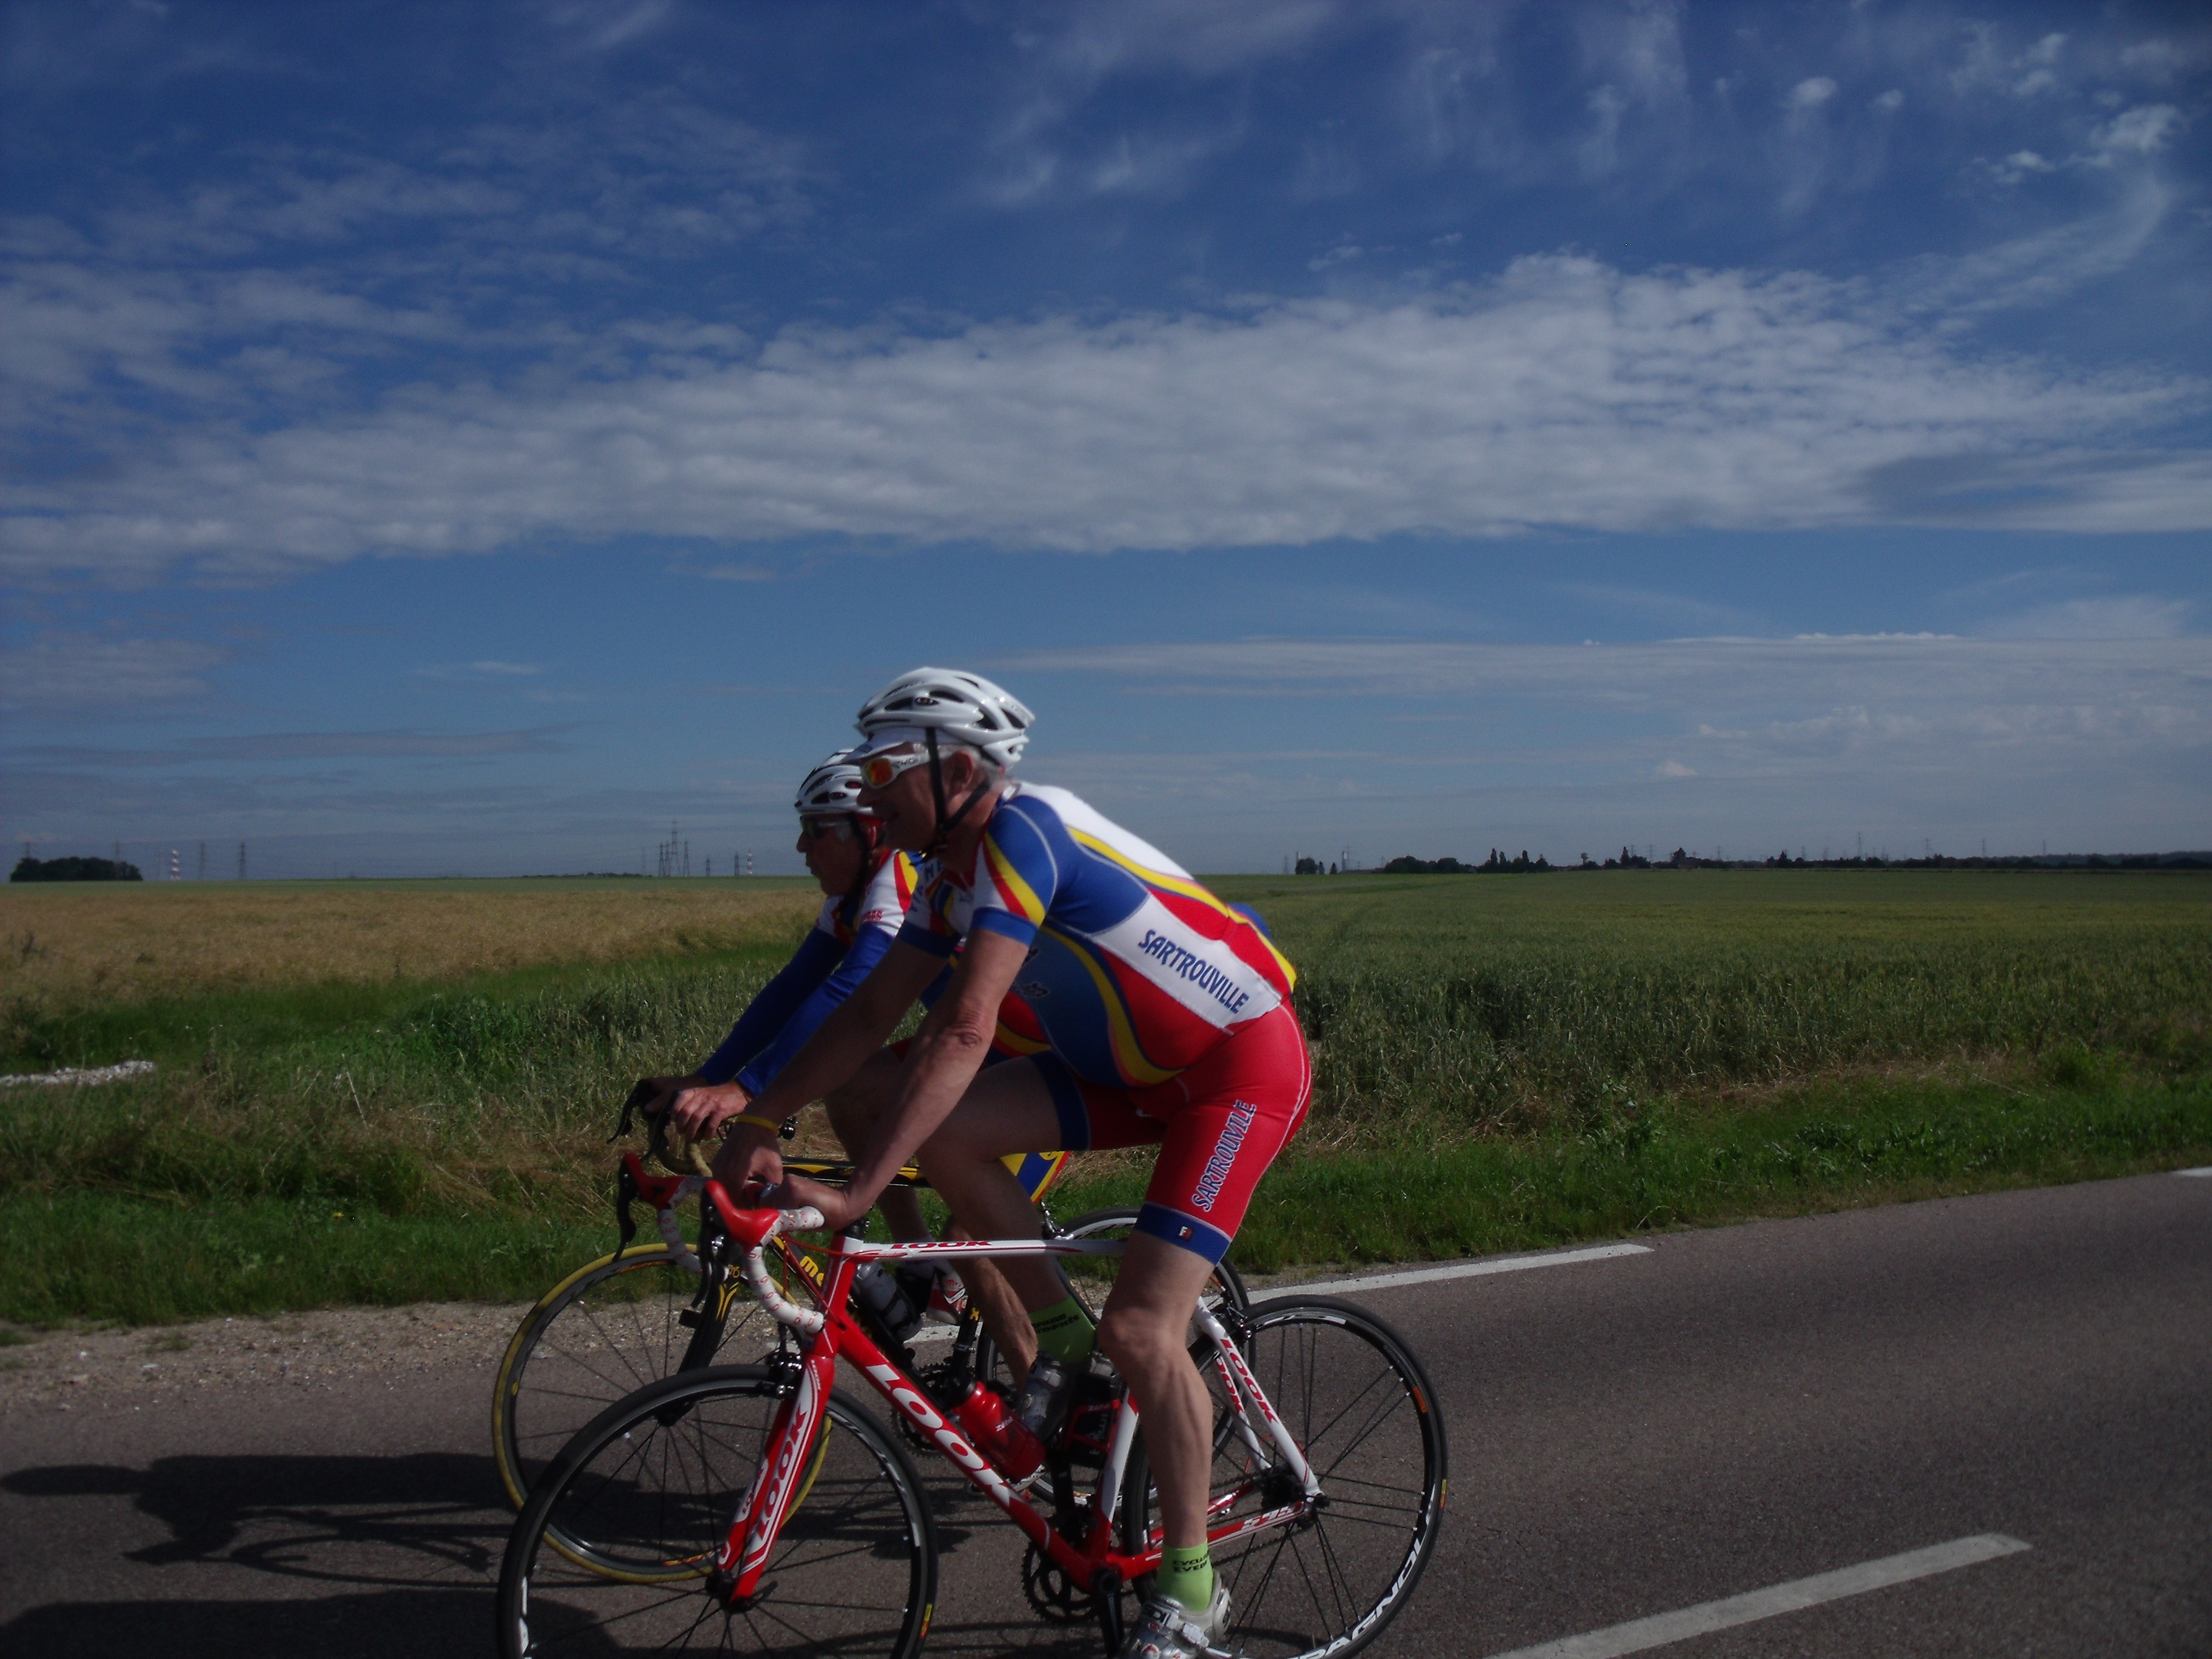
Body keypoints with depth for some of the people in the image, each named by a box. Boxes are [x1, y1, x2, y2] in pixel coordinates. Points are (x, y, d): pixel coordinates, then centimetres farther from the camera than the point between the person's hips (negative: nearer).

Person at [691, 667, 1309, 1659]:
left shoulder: (1019, 834, -26)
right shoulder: (956, 871, 2)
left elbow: (962, 1033, -35)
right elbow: (869, 1017, 5)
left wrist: (852, 1193, -37)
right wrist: (756, 1122, -4)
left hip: (1244, 1065, -8)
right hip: (1133, 1064, 8)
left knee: (1140, 1330, -15)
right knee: (941, 1133, -12)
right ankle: (1060, 1335, 7)